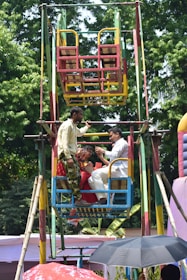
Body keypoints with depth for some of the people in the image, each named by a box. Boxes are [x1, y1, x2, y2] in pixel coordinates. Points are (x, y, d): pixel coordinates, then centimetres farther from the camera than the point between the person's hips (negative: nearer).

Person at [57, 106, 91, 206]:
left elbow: (79, 133, 41)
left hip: (71, 154, 11)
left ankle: (77, 198, 13)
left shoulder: (73, 126, 16)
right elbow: (65, 143, -22)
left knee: (77, 176, 10)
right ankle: (78, 199, -11)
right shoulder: (67, 125, -16)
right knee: (73, 177, -11)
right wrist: (68, 158, -26)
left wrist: (86, 127, 44)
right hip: (66, 154, -11)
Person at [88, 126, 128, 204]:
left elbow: (114, 155, -17)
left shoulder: (122, 143, 3)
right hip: (114, 169, 10)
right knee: (91, 180, 1)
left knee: (95, 173, -26)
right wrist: (101, 157, 15)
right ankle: (108, 197, -13)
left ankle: (102, 198, -27)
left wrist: (103, 151, -4)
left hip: (119, 170, -10)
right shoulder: (117, 145, 33)